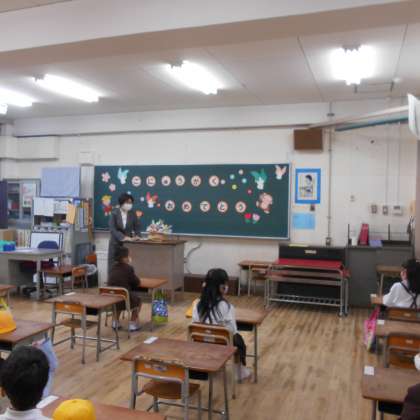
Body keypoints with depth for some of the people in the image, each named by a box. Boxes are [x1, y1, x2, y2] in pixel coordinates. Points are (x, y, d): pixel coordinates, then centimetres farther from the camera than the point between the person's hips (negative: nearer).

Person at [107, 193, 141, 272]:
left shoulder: (132, 213, 0)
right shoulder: (114, 213, -7)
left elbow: (137, 226, 5)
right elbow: (112, 229, -14)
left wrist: (136, 236, -14)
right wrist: (123, 237, -25)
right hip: (116, 242, -1)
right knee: (113, 265, 3)